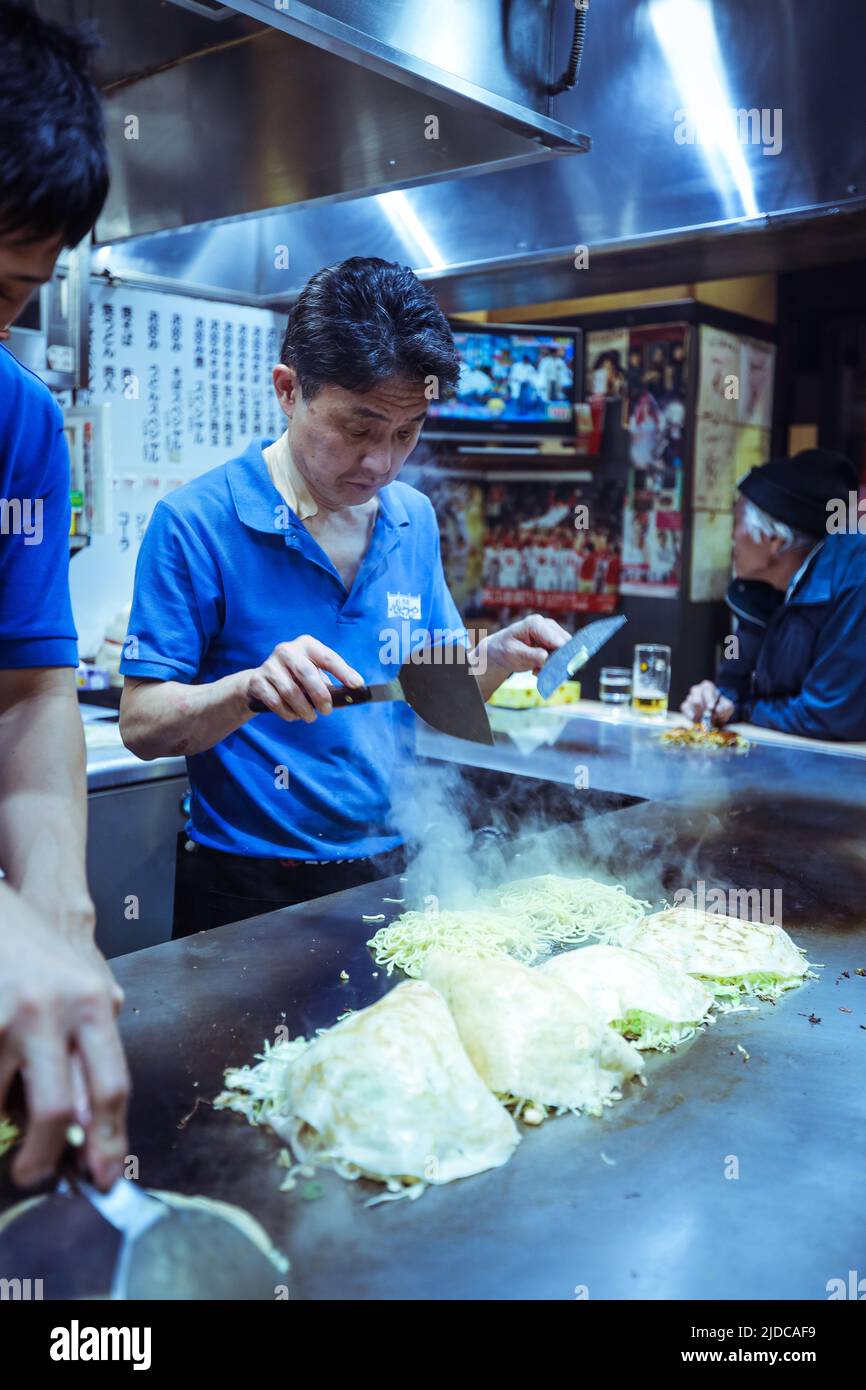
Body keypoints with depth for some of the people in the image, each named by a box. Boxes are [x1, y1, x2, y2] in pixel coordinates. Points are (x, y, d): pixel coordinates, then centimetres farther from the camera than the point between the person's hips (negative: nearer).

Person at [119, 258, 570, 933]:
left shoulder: (414, 518, 3)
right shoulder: (194, 522, -15)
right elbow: (142, 723, -15)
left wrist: (497, 656, -10)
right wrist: (250, 690, -33)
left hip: (392, 870, 5)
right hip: (247, 890, -4)